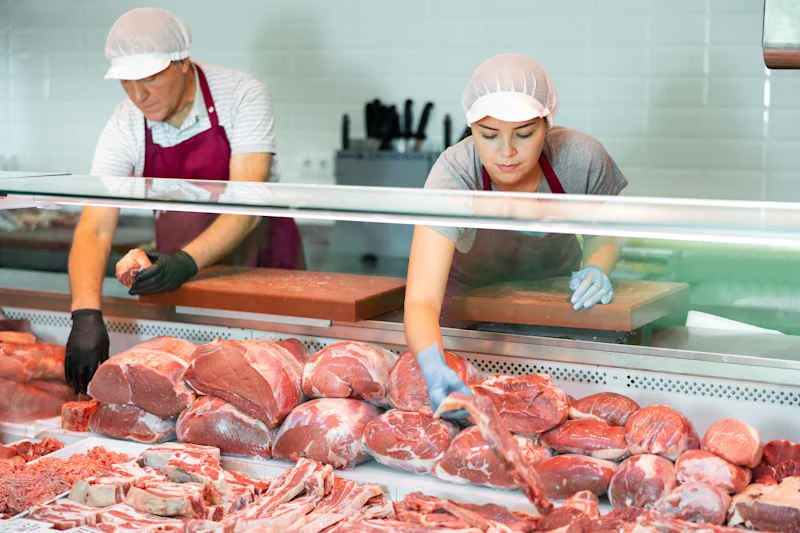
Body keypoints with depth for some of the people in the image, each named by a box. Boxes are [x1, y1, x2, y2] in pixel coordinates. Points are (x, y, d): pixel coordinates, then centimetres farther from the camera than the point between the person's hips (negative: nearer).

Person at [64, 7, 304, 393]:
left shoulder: (242, 96, -19)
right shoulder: (124, 130, -12)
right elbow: (94, 230, -20)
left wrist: (188, 260, -41)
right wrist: (86, 313, -37)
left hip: (263, 255, -2)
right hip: (180, 272, 2)